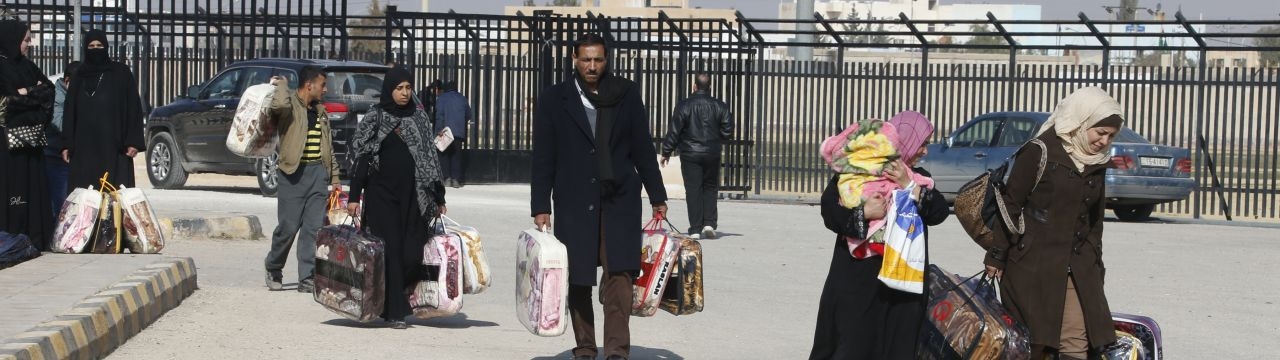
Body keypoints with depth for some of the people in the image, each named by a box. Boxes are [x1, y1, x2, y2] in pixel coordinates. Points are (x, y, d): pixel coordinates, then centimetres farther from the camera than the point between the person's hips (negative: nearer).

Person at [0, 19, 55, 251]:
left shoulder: (27, 66, 16)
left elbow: (49, 90, 9)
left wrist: (27, 93, -8)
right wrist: (35, 94, -8)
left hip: (31, 137, 7)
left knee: (33, 187, 5)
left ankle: (34, 238, 7)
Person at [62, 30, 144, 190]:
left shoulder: (121, 73, 5)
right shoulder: (79, 77, 14)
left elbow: (134, 108, 0)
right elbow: (69, 111, 14)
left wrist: (133, 141, -8)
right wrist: (66, 144, 7)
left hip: (113, 145, -3)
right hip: (84, 145, 3)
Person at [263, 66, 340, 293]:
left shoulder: (320, 111, 18)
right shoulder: (290, 105, -4)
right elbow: (279, 104, -31)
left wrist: (334, 178, 17)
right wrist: (280, 85, -10)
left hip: (319, 172, 6)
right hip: (294, 172, -6)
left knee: (314, 228, 0)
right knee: (288, 227, -3)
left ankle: (307, 279, 2)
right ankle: (273, 269, 20)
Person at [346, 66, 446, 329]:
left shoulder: (419, 118, 11)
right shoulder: (375, 118, 2)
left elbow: (430, 157, 14)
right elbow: (362, 158, 0)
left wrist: (438, 197, 13)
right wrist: (354, 196, -6)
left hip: (412, 195, 3)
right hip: (381, 194, -3)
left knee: (412, 253, -6)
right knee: (390, 250, -5)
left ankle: (390, 298, 18)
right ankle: (395, 311, 0)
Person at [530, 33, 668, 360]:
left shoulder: (626, 94, 5)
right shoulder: (554, 100, 3)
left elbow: (642, 146, 9)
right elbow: (543, 157, 2)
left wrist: (657, 197, 10)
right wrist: (540, 206, -2)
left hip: (620, 199, 0)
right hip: (574, 201, 0)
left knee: (619, 272, -11)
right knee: (577, 278, 5)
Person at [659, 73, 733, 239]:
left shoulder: (684, 105, -6)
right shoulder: (720, 106, -1)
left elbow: (674, 131, -5)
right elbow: (727, 131, 1)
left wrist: (666, 152, 3)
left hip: (690, 154, -2)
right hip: (712, 154, 2)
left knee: (693, 190, 1)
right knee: (710, 188, 15)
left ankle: (695, 229, -2)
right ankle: (709, 223, 2)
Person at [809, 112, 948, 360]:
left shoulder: (918, 178, 13)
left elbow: (939, 213, -1)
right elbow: (830, 211, -9)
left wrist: (909, 187, -9)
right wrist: (864, 212, -21)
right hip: (857, 281, -4)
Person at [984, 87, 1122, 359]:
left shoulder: (1097, 163, 14)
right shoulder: (1040, 152, -6)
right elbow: (1010, 205, -6)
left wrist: (1095, 264, 22)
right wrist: (996, 257, -8)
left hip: (1078, 270, 6)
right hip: (1031, 264, -6)